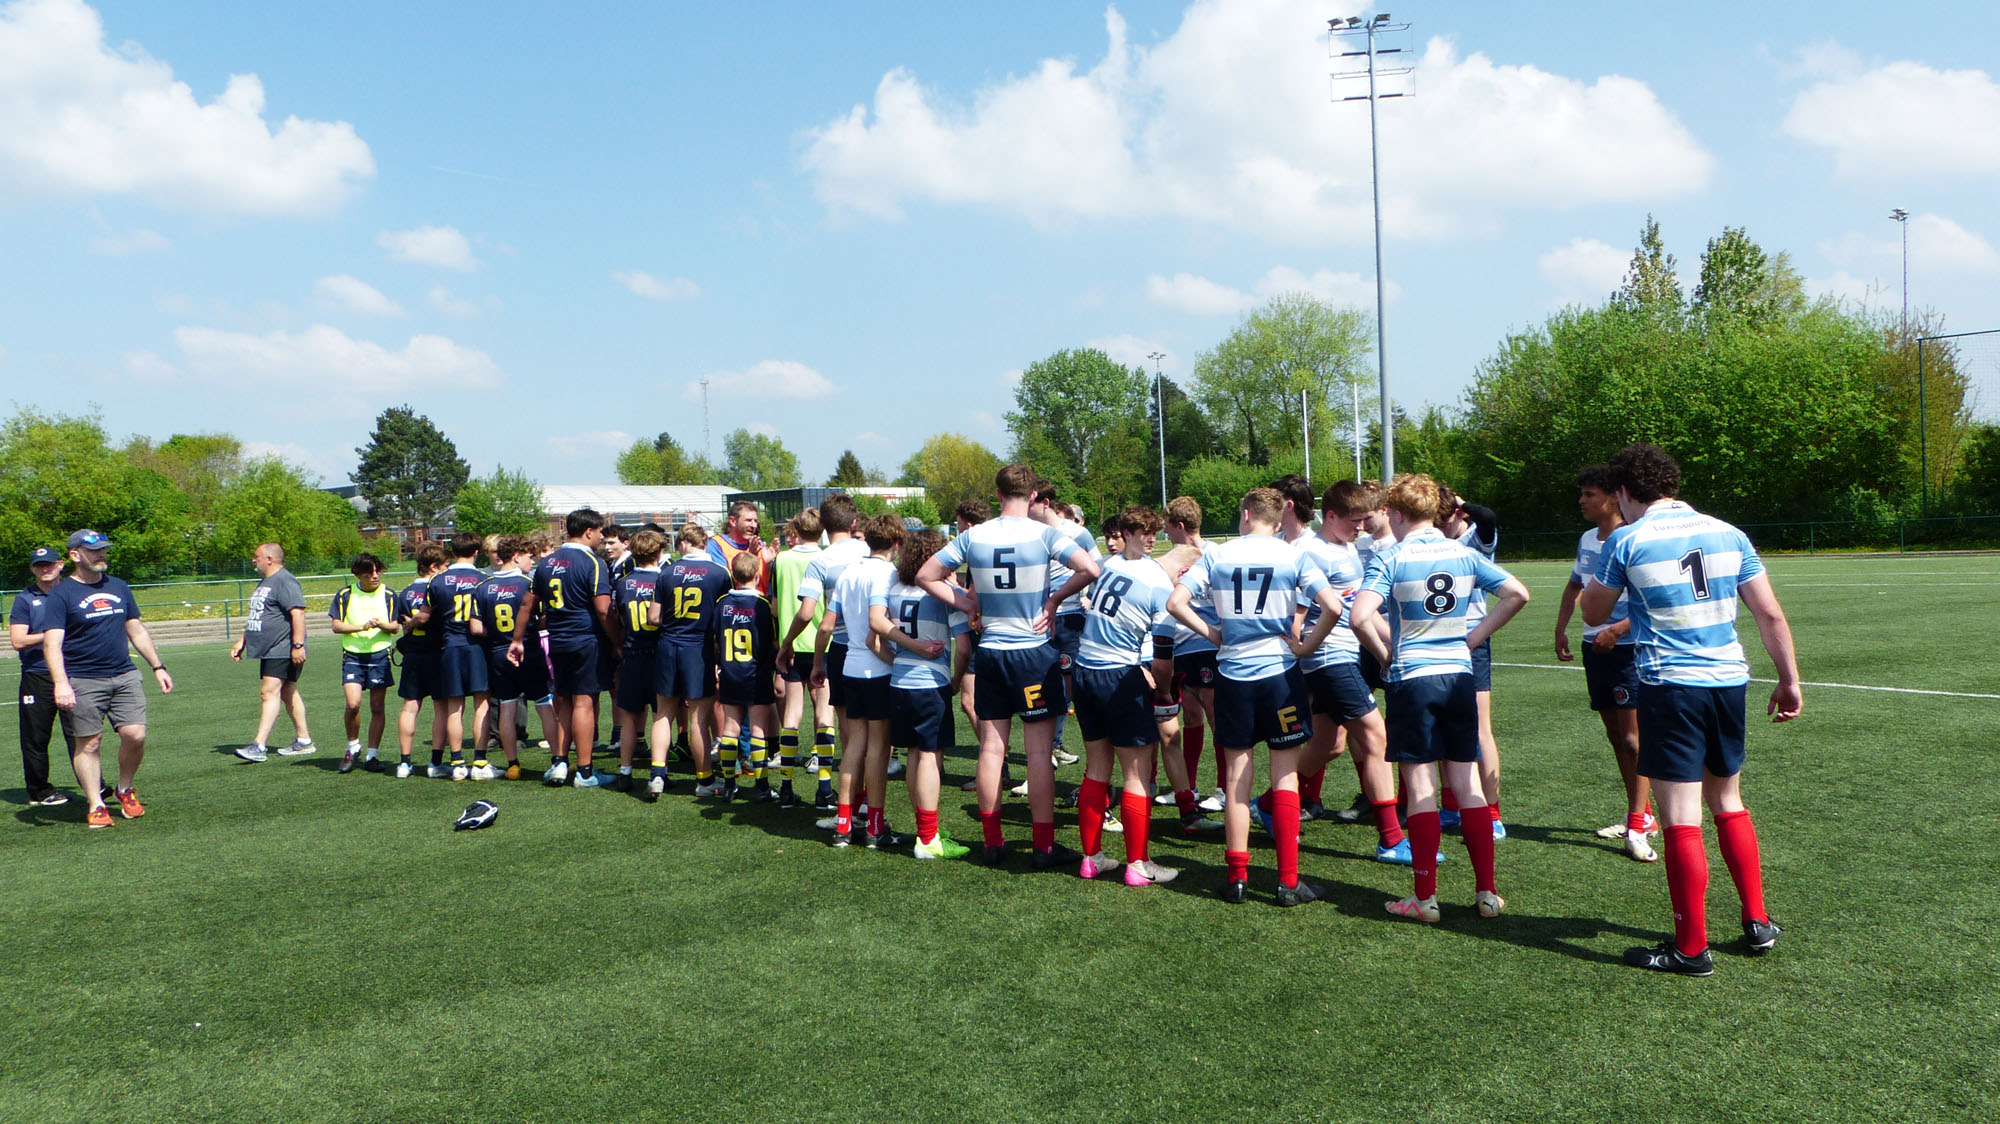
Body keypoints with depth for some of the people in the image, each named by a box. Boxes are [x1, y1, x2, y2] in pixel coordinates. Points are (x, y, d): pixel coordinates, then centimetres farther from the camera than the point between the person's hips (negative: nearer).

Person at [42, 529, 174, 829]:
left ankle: (124, 789, 16)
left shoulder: (119, 588, 13)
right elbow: (51, 643, -12)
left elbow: (137, 631, 21)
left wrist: (158, 667, 18)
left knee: (135, 735, -6)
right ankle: (95, 806, 10)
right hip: (83, 682, -4)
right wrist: (60, 683, -24)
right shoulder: (61, 595, -4)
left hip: (125, 676, 4)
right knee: (88, 743, 1)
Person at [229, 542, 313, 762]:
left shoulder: (285, 581, -14)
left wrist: (298, 645, -27)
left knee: (269, 692, -14)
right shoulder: (264, 583, 20)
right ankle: (303, 740, 18)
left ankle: (258, 746, -18)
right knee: (288, 693, 12)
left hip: (283, 651, -11)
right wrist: (241, 642, 26)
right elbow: (254, 618, 29)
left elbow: (298, 613, -22)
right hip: (269, 651, 11)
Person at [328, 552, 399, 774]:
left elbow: (394, 627, 4)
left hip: (380, 655, 1)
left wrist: (381, 624, -18)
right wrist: (361, 626, -13)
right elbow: (336, 625, 2)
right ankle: (353, 747, 11)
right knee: (352, 704, -13)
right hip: (352, 655, -1)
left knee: (378, 707, 1)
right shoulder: (345, 594, 5)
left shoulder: (388, 595, 6)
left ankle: (372, 755, 13)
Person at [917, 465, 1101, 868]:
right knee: (1038, 751, 1)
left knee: (991, 747, 9)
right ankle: (1044, 846, 5)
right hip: (1034, 652, -3)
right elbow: (1090, 569, -20)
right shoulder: (1044, 534, -10)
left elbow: (927, 576, 6)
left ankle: (992, 842, 17)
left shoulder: (973, 537, 1)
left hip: (989, 651, 4)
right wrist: (1055, 597, -7)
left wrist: (970, 605, 5)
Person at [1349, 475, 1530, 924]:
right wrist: (1473, 637, 9)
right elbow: (1517, 593, 5)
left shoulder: (1390, 558, -10)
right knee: (1468, 784, 10)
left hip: (1411, 679, -4)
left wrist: (1384, 654, -4)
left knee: (1420, 789, 1)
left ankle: (1425, 898, 7)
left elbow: (1360, 618, -21)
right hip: (1459, 676, 4)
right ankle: (1487, 892, 13)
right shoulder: (1465, 554, 5)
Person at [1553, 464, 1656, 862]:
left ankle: (1636, 829, -9)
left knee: (1631, 734, -10)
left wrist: (1617, 630, -23)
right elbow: (1574, 585, 26)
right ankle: (1642, 815, 22)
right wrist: (1561, 629, 17)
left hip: (1627, 647, -8)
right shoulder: (1587, 540, 11)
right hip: (1594, 646, 8)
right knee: (1614, 733, 11)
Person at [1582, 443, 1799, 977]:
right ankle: (1758, 923, 28)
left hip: (1670, 687, -6)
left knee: (1682, 822, -1)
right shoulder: (1728, 534, 6)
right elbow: (1771, 615, 7)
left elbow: (1593, 614, 5)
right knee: (1728, 803, 22)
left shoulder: (1627, 540, -6)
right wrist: (1789, 681, 14)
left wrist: (1606, 570, 20)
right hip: (1730, 682, 6)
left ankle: (1692, 948, 6)